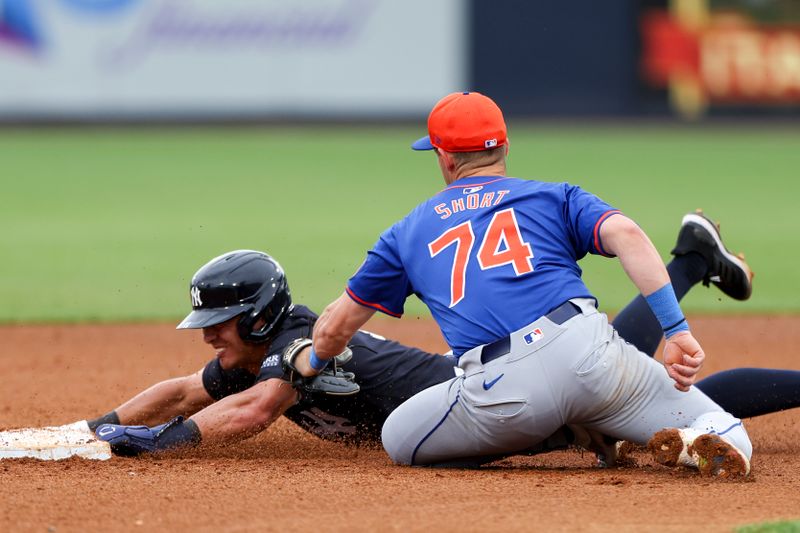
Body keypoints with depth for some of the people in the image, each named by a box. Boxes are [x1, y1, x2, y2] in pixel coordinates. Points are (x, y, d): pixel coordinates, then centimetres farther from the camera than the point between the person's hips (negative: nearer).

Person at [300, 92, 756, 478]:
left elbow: (335, 327, 36)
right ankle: (698, 443, -27)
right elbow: (625, 234, 0)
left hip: (503, 389, -1)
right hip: (587, 351, 1)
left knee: (397, 440, 24)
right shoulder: (555, 197, 22)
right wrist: (677, 330, -7)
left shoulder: (409, 231, 27)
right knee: (730, 446, 13)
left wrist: (313, 364, 59)